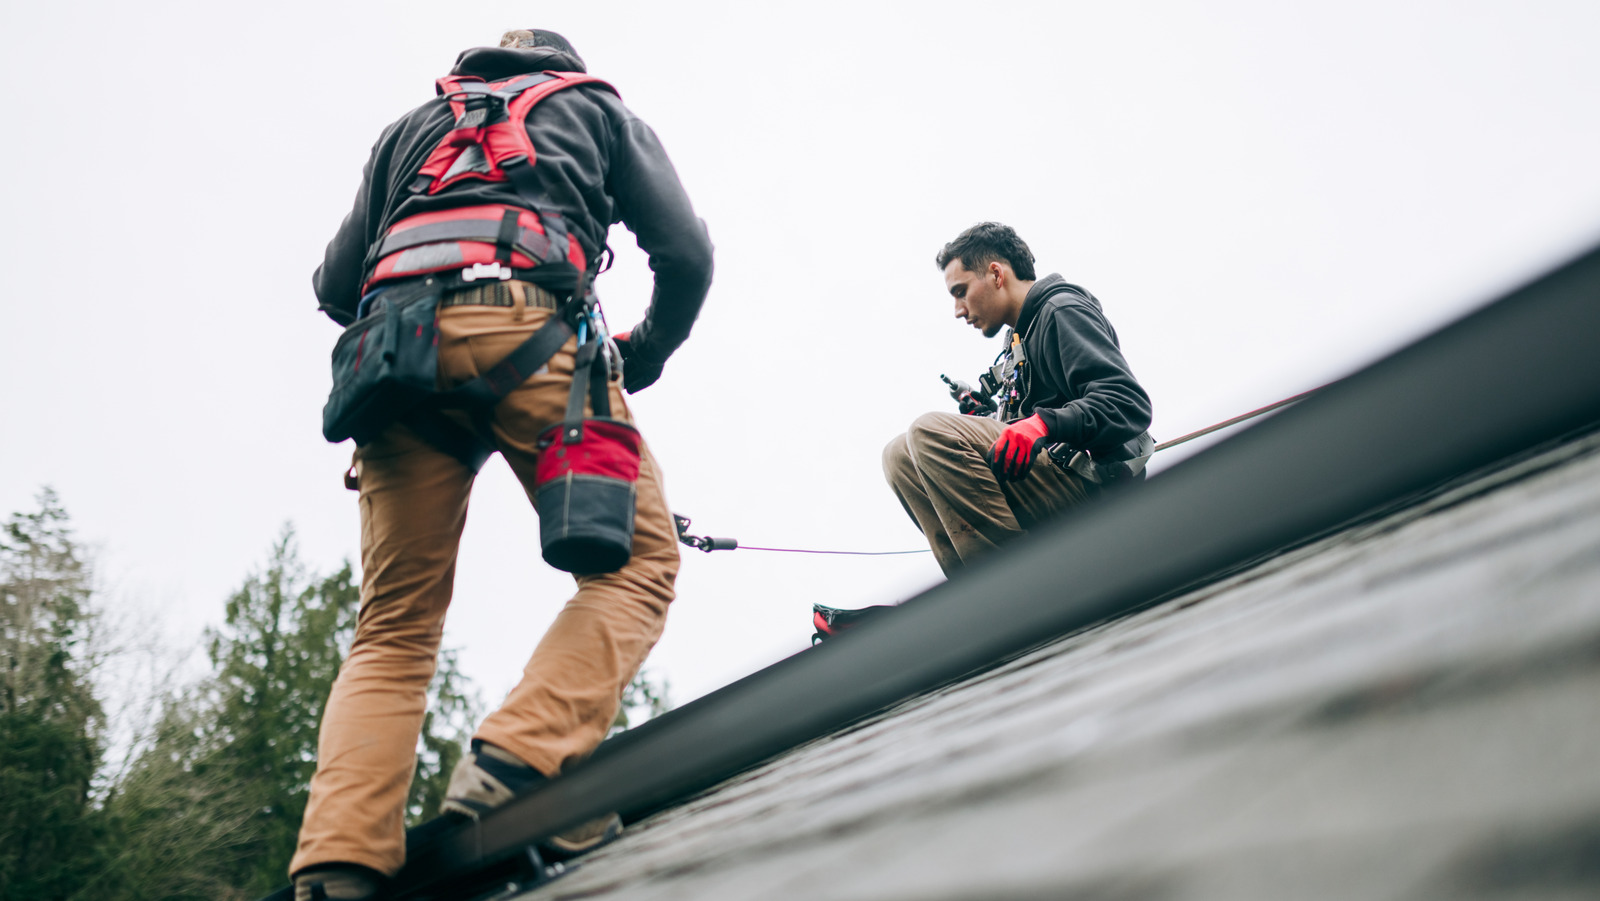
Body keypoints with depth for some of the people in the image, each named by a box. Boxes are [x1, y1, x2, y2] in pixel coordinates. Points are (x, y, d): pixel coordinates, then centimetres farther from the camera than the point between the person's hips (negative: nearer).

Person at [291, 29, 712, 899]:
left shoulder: (410, 126, 36)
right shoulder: (601, 109, 30)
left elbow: (336, 286, 26)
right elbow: (685, 254, 15)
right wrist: (640, 360, 29)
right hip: (525, 320, -3)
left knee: (394, 627, 6)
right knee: (636, 560, 1)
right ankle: (518, 761, -19)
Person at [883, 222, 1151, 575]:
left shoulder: (1064, 310, -2)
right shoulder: (1020, 334, 26)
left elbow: (1131, 405, -16)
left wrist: (1044, 424, -29)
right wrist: (988, 416, 11)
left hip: (1090, 484, -9)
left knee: (931, 431, -23)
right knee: (901, 455, 3)